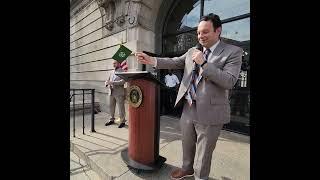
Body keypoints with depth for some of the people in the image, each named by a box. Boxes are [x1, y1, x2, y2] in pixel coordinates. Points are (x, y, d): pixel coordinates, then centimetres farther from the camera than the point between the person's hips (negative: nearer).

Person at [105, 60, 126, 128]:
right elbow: (107, 80, 18)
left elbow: (123, 81, -15)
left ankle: (122, 121, 10)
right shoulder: (112, 72, 18)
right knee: (111, 107, 12)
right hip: (111, 93, 6)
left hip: (119, 93, -6)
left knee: (121, 108, -1)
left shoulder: (122, 71, -2)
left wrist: (112, 82, -21)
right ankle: (112, 120, 27)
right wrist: (107, 83, -6)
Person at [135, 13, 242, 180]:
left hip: (209, 112, -4)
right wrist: (151, 60, -5)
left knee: (203, 152, 14)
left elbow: (229, 81, -17)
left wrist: (203, 63, -20)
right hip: (188, 108, 5)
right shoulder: (192, 51, 10)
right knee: (187, 145, 24)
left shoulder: (233, 52, -5)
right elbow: (174, 62, 6)